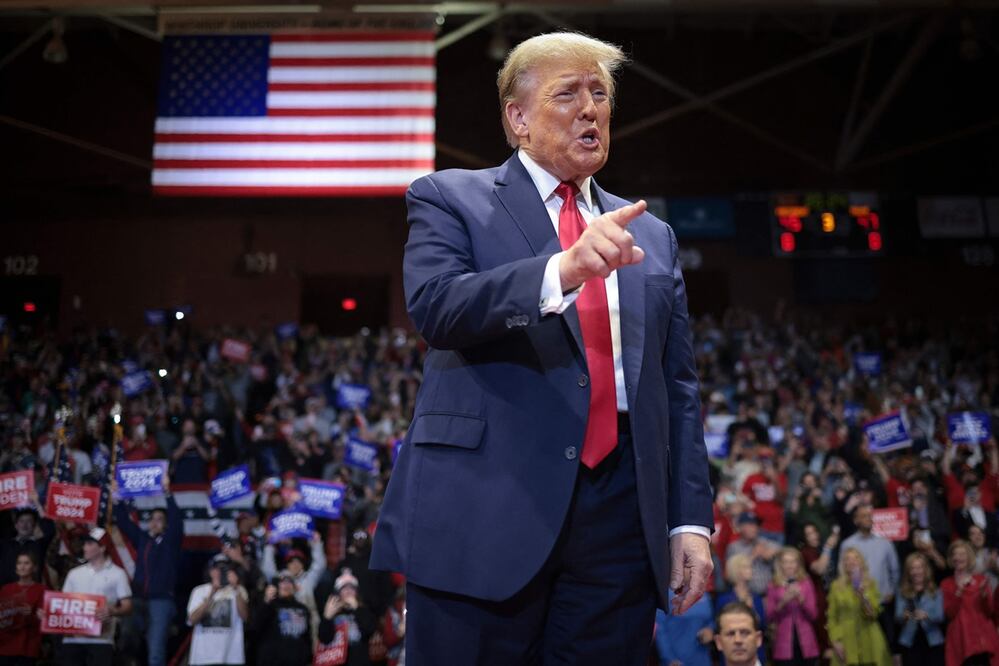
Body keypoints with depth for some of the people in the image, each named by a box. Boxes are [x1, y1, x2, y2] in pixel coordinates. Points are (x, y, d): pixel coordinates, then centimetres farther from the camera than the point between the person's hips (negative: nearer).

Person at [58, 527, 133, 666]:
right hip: (73, 638, 4)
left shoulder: (117, 574, 3)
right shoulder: (75, 574, 16)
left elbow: (127, 607, -2)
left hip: (101, 639, -4)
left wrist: (113, 611, -23)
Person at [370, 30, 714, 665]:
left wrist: (691, 519, 6)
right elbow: (434, 305, -13)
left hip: (621, 517, 4)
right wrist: (563, 270, -28)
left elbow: (678, 385, 15)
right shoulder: (450, 199, 6)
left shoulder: (652, 236, 19)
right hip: (484, 513, -4)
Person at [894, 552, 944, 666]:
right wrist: (903, 616, -29)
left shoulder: (936, 592, 3)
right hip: (910, 642, 0)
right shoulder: (902, 592, 5)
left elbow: (940, 616, -8)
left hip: (933, 642, 0)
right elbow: (897, 617, -5)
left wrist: (927, 616, -28)